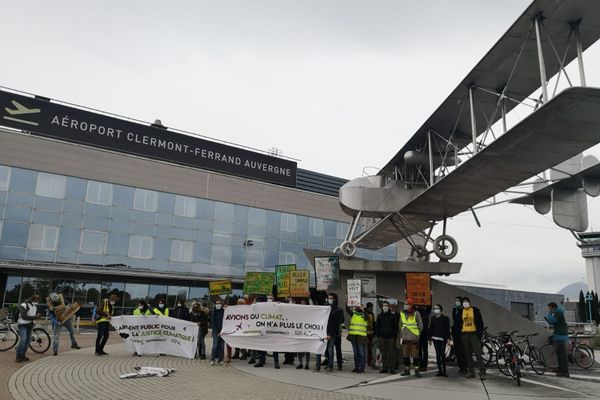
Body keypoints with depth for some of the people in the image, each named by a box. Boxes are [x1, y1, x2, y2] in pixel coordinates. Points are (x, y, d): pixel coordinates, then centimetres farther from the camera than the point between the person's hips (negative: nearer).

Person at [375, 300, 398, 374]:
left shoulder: (393, 316, 4)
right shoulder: (379, 316, 11)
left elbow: (396, 327, 4)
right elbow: (377, 327, 14)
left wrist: (394, 336, -3)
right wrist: (378, 335, 4)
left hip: (391, 337, -2)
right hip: (382, 337, 3)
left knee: (392, 353, -3)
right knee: (384, 353, 6)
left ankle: (392, 368, 3)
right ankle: (384, 368, 12)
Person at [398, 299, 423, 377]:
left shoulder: (416, 314, -5)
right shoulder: (402, 313, 8)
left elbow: (420, 326, 2)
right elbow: (400, 326, 15)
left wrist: (416, 334, 3)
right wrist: (400, 336, 12)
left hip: (413, 338, -4)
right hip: (405, 338, 4)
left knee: (415, 354, -2)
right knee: (405, 355, 8)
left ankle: (416, 370, 6)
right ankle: (407, 370, 18)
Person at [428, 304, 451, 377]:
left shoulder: (445, 318, 1)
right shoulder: (432, 318, 11)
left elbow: (448, 329, -1)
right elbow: (430, 329, 12)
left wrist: (448, 338, -8)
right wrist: (430, 338, 9)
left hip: (442, 338, -3)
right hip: (435, 338, 4)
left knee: (442, 354, -8)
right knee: (437, 354, 4)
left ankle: (444, 371, -2)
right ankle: (439, 370, 9)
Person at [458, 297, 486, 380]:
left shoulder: (475, 310, 0)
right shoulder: (460, 311, 9)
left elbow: (480, 322, 0)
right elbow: (459, 323, 14)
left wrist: (479, 334, -7)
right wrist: (459, 334, 7)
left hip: (474, 334, -4)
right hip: (464, 335, 4)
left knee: (478, 354, -9)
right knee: (468, 354, 8)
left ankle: (482, 373, -8)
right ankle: (471, 372, 15)